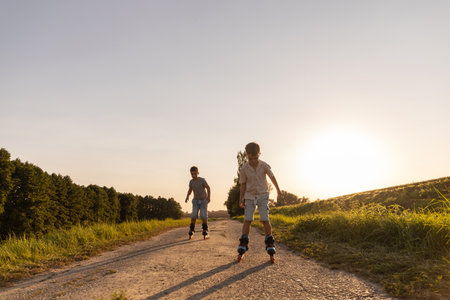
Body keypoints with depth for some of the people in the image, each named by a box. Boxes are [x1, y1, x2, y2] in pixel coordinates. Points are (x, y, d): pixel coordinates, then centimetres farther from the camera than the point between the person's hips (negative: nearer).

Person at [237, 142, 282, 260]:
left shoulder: (264, 165, -13)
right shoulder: (244, 168, -11)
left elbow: (272, 177, 3)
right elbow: (243, 184, 0)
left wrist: (278, 190, 11)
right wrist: (241, 199, 3)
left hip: (263, 195, -1)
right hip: (249, 196, 1)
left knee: (265, 219, -10)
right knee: (247, 220, -6)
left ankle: (270, 245, 3)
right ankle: (243, 246, 1)